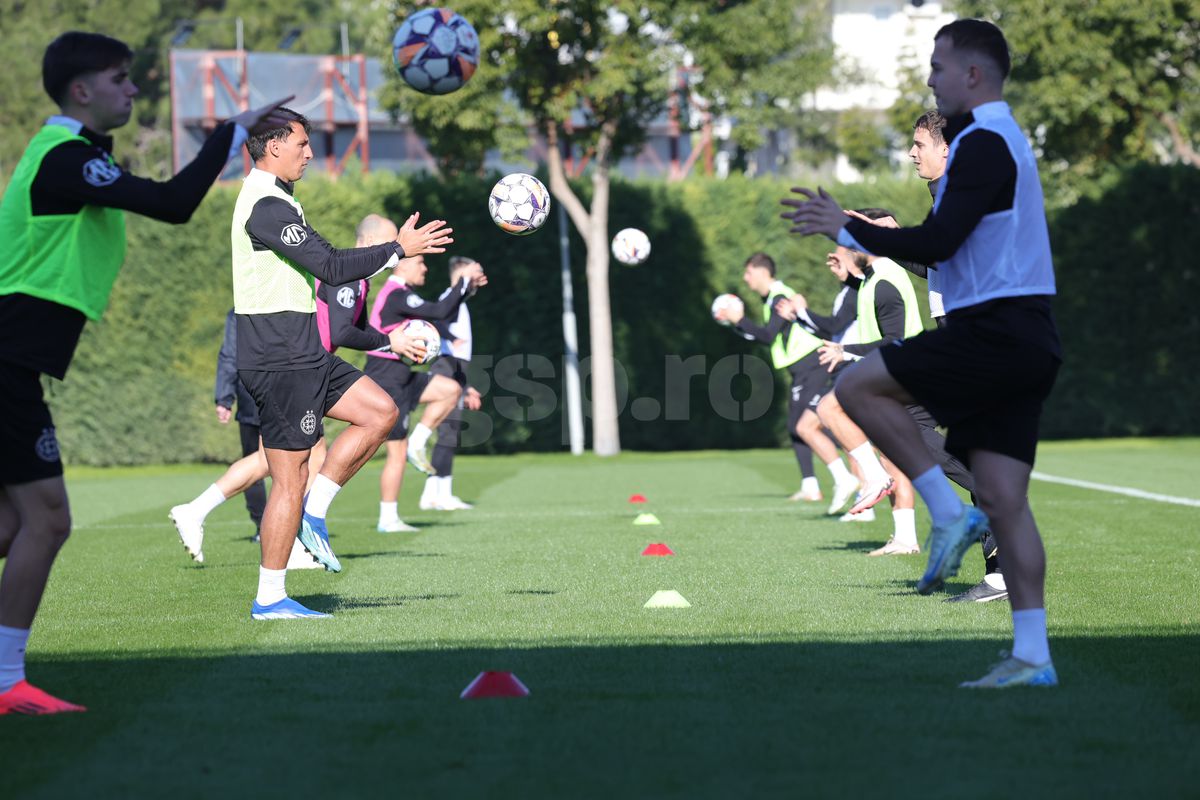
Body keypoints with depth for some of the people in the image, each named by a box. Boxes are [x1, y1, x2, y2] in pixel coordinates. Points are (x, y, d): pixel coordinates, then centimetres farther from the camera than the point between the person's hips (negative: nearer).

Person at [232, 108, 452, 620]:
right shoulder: (267, 205, -17)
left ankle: (313, 513, 9)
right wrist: (400, 248, -12)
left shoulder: (272, 200, 17)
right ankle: (269, 598, 1)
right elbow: (332, 267, -20)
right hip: (279, 361, -10)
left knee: (379, 412, 8)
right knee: (290, 479, -5)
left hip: (302, 355, 10)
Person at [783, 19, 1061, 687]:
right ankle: (1032, 657, 1)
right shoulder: (1003, 139, 22)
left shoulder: (983, 144, -11)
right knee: (1004, 500, 4)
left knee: (860, 387, -4)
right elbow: (953, 245, 25)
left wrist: (846, 228, -10)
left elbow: (937, 245, -19)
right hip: (1024, 342, 10)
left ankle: (948, 513, -6)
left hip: (993, 332, -10)